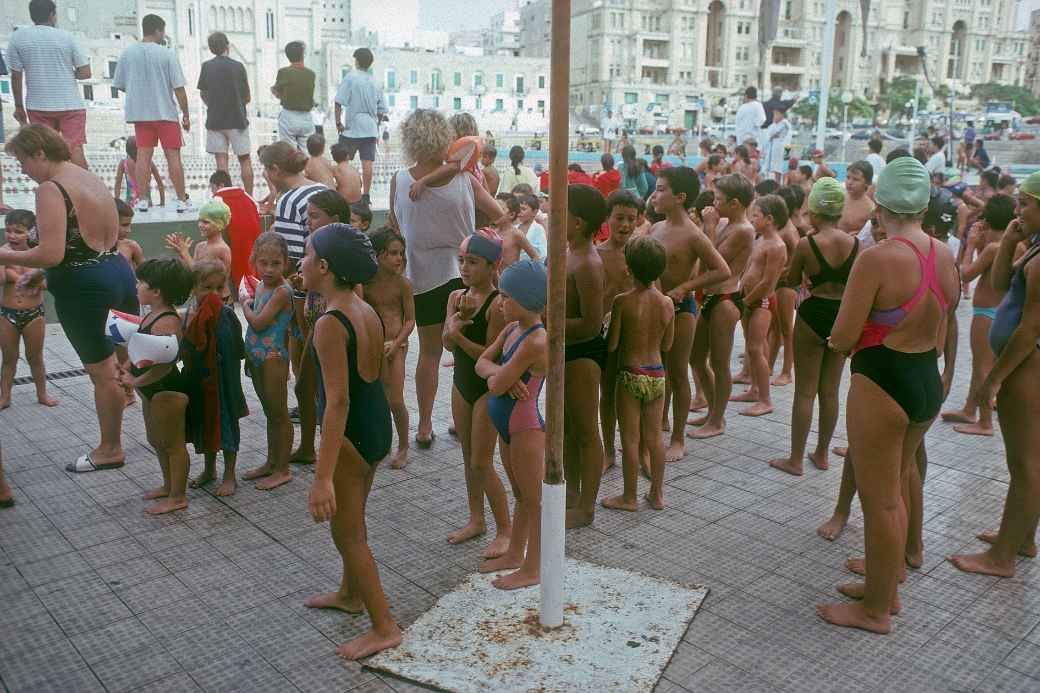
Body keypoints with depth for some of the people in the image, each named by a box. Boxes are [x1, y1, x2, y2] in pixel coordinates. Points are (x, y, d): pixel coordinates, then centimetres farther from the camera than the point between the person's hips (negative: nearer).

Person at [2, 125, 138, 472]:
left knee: (103, 372, 5)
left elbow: (51, 254, -23)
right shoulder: (92, 178, 12)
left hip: (84, 288, -8)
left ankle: (110, 450, 20)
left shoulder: (50, 190, -15)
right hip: (119, 272, 8)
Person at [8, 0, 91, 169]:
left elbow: (16, 76, 2)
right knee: (75, 149, -1)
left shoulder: (18, 37, 1)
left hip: (38, 106, 1)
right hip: (71, 104, -1)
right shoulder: (67, 37, -1)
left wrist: (19, 107, 10)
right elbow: (85, 73, -3)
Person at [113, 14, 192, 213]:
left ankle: (142, 200, 4)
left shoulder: (127, 53, 1)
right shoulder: (167, 54, -9)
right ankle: (182, 200, 4)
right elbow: (179, 88, -10)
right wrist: (186, 114, -2)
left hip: (139, 113, 3)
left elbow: (119, 85, 7)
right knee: (173, 156, 2)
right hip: (166, 112, -3)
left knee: (143, 156, 5)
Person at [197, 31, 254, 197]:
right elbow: (248, 98, 1)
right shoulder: (238, 66, -5)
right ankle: (249, 197, 9)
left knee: (221, 160, 2)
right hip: (237, 119, -1)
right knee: (245, 159, 8)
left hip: (215, 120, 1)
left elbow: (203, 94, 8)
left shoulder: (206, 67, -1)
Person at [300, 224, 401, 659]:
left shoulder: (330, 324, -23)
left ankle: (384, 628, 14)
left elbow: (338, 400, -27)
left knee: (346, 531, 6)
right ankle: (351, 594, 46)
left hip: (351, 433, -9)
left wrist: (322, 476, -28)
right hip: (378, 424, 9)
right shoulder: (368, 312, 4)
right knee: (352, 519, 26)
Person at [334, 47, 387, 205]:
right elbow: (382, 109, 12)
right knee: (367, 163, 1)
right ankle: (365, 196, 3)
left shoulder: (350, 77, -6)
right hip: (370, 128, 4)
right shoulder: (375, 82, 8)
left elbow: (339, 101, -12)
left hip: (351, 128, -4)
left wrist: (338, 121, -5)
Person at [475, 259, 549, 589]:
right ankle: (514, 554, 40)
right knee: (520, 495, 24)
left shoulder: (535, 341, -26)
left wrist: (498, 376, -4)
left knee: (534, 500, 8)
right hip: (507, 425, 9)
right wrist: (499, 371, -16)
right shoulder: (511, 329, 2)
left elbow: (496, 387, -25)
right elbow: (482, 362, 3)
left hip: (525, 428, -9)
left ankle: (531, 570, 22)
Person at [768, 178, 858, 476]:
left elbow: (792, 279, -1)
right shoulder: (855, 243, -4)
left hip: (813, 316, -4)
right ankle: (821, 454, 27)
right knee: (830, 391, 15)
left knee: (805, 392, 5)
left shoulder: (807, 244, -15)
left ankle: (795, 459, 13)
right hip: (843, 317, 4)